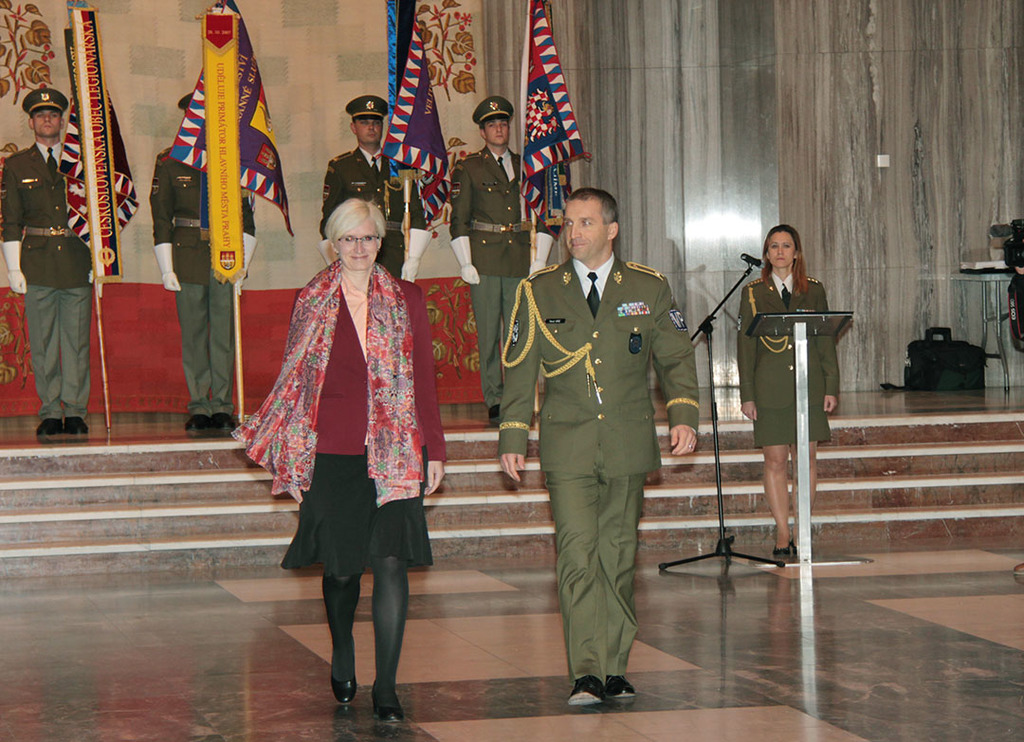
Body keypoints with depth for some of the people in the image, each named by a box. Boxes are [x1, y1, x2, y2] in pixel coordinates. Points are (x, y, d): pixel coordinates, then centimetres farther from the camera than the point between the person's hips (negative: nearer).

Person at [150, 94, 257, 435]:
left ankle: (223, 406, 6)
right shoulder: (169, 162, 6)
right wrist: (166, 268, 0)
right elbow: (161, 218, 6)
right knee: (193, 335, 2)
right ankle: (199, 407, 7)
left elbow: (246, 215, 11)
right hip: (187, 256, 0)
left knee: (225, 333, 0)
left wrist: (242, 260, 2)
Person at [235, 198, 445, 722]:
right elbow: (295, 380, 8)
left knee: (391, 563, -9)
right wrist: (290, 458, 4)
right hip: (333, 453, 0)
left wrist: (434, 449, 5)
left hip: (395, 452, 0)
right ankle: (342, 658, 37)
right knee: (341, 565, 8)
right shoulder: (313, 302, 5)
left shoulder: (406, 300, 6)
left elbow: (425, 379, 8)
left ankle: (385, 688, -5)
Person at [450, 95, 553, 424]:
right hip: (485, 259, -2)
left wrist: (539, 260, 8)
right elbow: (459, 220, 3)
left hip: (521, 259, 2)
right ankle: (494, 402, 1)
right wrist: (465, 264, -4)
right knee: (489, 334, -2)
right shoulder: (467, 169, 6)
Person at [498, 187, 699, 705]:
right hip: (567, 446, -1)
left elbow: (676, 357, 10)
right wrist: (511, 438, 3)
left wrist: (683, 415, -5)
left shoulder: (648, 289, 6)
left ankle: (614, 669, 16)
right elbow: (518, 369, 8)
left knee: (618, 556, 6)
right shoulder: (539, 292, 6)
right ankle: (586, 675, -17)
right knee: (577, 555, -13)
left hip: (628, 445, 1)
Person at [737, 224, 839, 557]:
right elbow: (745, 346, 5)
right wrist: (747, 395, -1)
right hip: (770, 388, -1)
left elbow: (826, 340, 10)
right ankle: (783, 533, 4)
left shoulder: (814, 291, 9)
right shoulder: (753, 293, 6)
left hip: (809, 385, 1)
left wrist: (831, 386, 3)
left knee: (807, 458, 2)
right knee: (775, 460, -1)